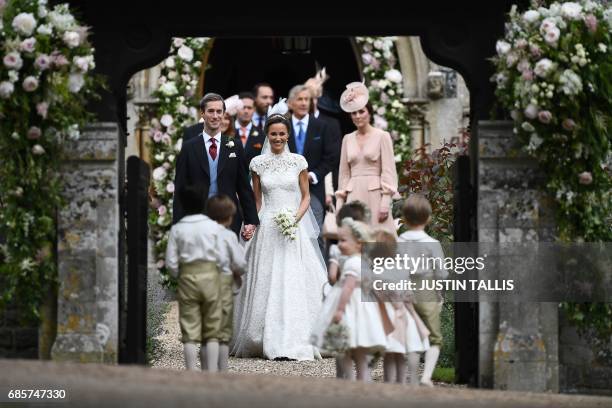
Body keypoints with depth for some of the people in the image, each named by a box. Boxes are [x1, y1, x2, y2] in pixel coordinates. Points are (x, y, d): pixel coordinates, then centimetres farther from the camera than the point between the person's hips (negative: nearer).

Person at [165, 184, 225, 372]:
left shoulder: (177, 229, -3)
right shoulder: (215, 227, -4)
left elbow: (171, 262, -4)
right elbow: (222, 257, -5)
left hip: (187, 279, 0)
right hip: (211, 277, 0)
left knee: (190, 332, 2)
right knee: (212, 332, 7)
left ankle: (191, 374, -2)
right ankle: (212, 372, 3)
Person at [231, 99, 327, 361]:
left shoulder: (298, 162, 3)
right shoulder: (258, 163, 5)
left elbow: (306, 197, 6)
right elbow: (257, 200, 11)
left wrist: (296, 219, -9)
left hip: (294, 229, -1)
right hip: (267, 229, 1)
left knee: (294, 283, -6)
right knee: (267, 283, -1)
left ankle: (293, 342, -5)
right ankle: (268, 341, 7)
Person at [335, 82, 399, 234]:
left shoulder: (382, 136, 0)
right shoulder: (348, 139, 13)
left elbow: (388, 171, -4)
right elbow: (344, 173, 15)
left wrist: (386, 202, -12)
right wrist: (339, 204, 10)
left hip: (374, 195, -4)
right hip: (354, 197, 4)